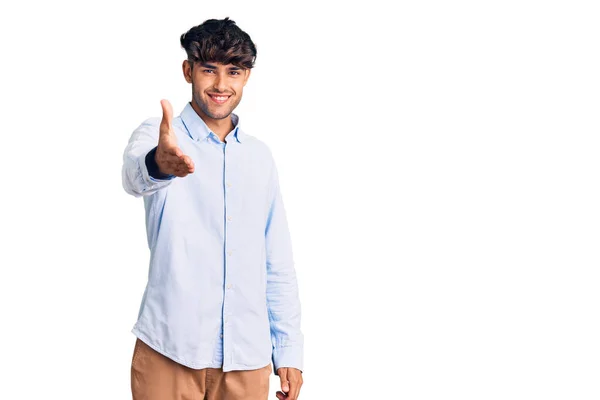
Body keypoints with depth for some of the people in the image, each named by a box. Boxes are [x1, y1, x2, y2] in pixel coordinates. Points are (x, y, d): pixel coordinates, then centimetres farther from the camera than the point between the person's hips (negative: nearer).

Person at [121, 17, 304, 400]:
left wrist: (289, 351, 7)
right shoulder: (158, 135, -3)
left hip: (248, 356, 4)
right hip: (169, 351, -3)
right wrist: (158, 163, -51)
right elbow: (136, 175, -28)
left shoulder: (260, 156, 10)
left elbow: (278, 263, 13)